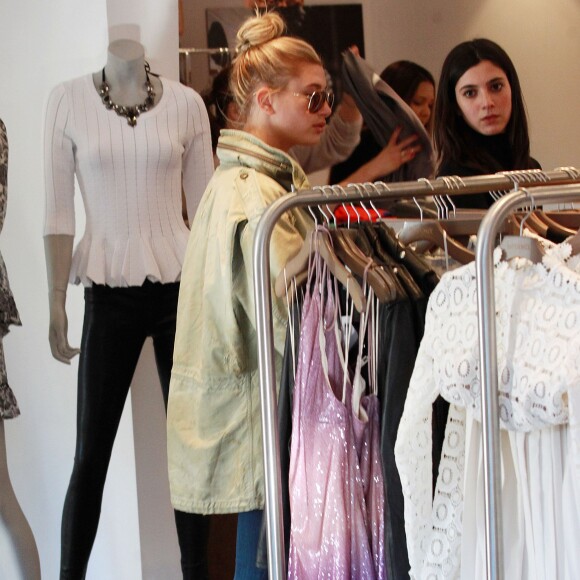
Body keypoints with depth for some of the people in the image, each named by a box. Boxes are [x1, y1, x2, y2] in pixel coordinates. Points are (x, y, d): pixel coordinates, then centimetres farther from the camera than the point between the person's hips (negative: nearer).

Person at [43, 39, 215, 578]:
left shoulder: (186, 103, 2)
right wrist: (56, 304, -3)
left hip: (180, 285, 1)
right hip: (109, 291, -1)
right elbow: (58, 214, -1)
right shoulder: (68, 100, -2)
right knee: (91, 449, 2)